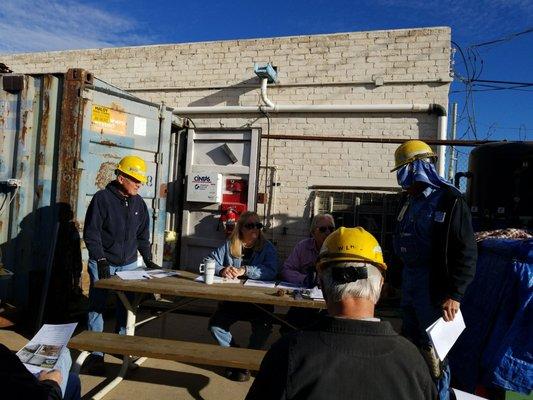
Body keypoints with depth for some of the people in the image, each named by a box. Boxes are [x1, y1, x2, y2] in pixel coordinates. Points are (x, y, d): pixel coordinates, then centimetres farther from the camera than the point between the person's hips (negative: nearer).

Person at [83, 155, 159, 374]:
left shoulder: (139, 203, 6)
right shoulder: (102, 198, -9)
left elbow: (143, 235, 13)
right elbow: (91, 233, -11)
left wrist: (148, 259, 7)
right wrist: (101, 260, -17)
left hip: (129, 264, 5)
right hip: (104, 264, -4)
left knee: (126, 306, 10)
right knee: (97, 307, 1)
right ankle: (96, 352, 10)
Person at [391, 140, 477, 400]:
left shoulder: (449, 201, -13)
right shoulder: (409, 200, 11)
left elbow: (466, 252, -16)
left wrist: (455, 295, -20)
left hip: (434, 286, -8)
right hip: (409, 281, 8)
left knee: (432, 349, -1)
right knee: (411, 342, 18)